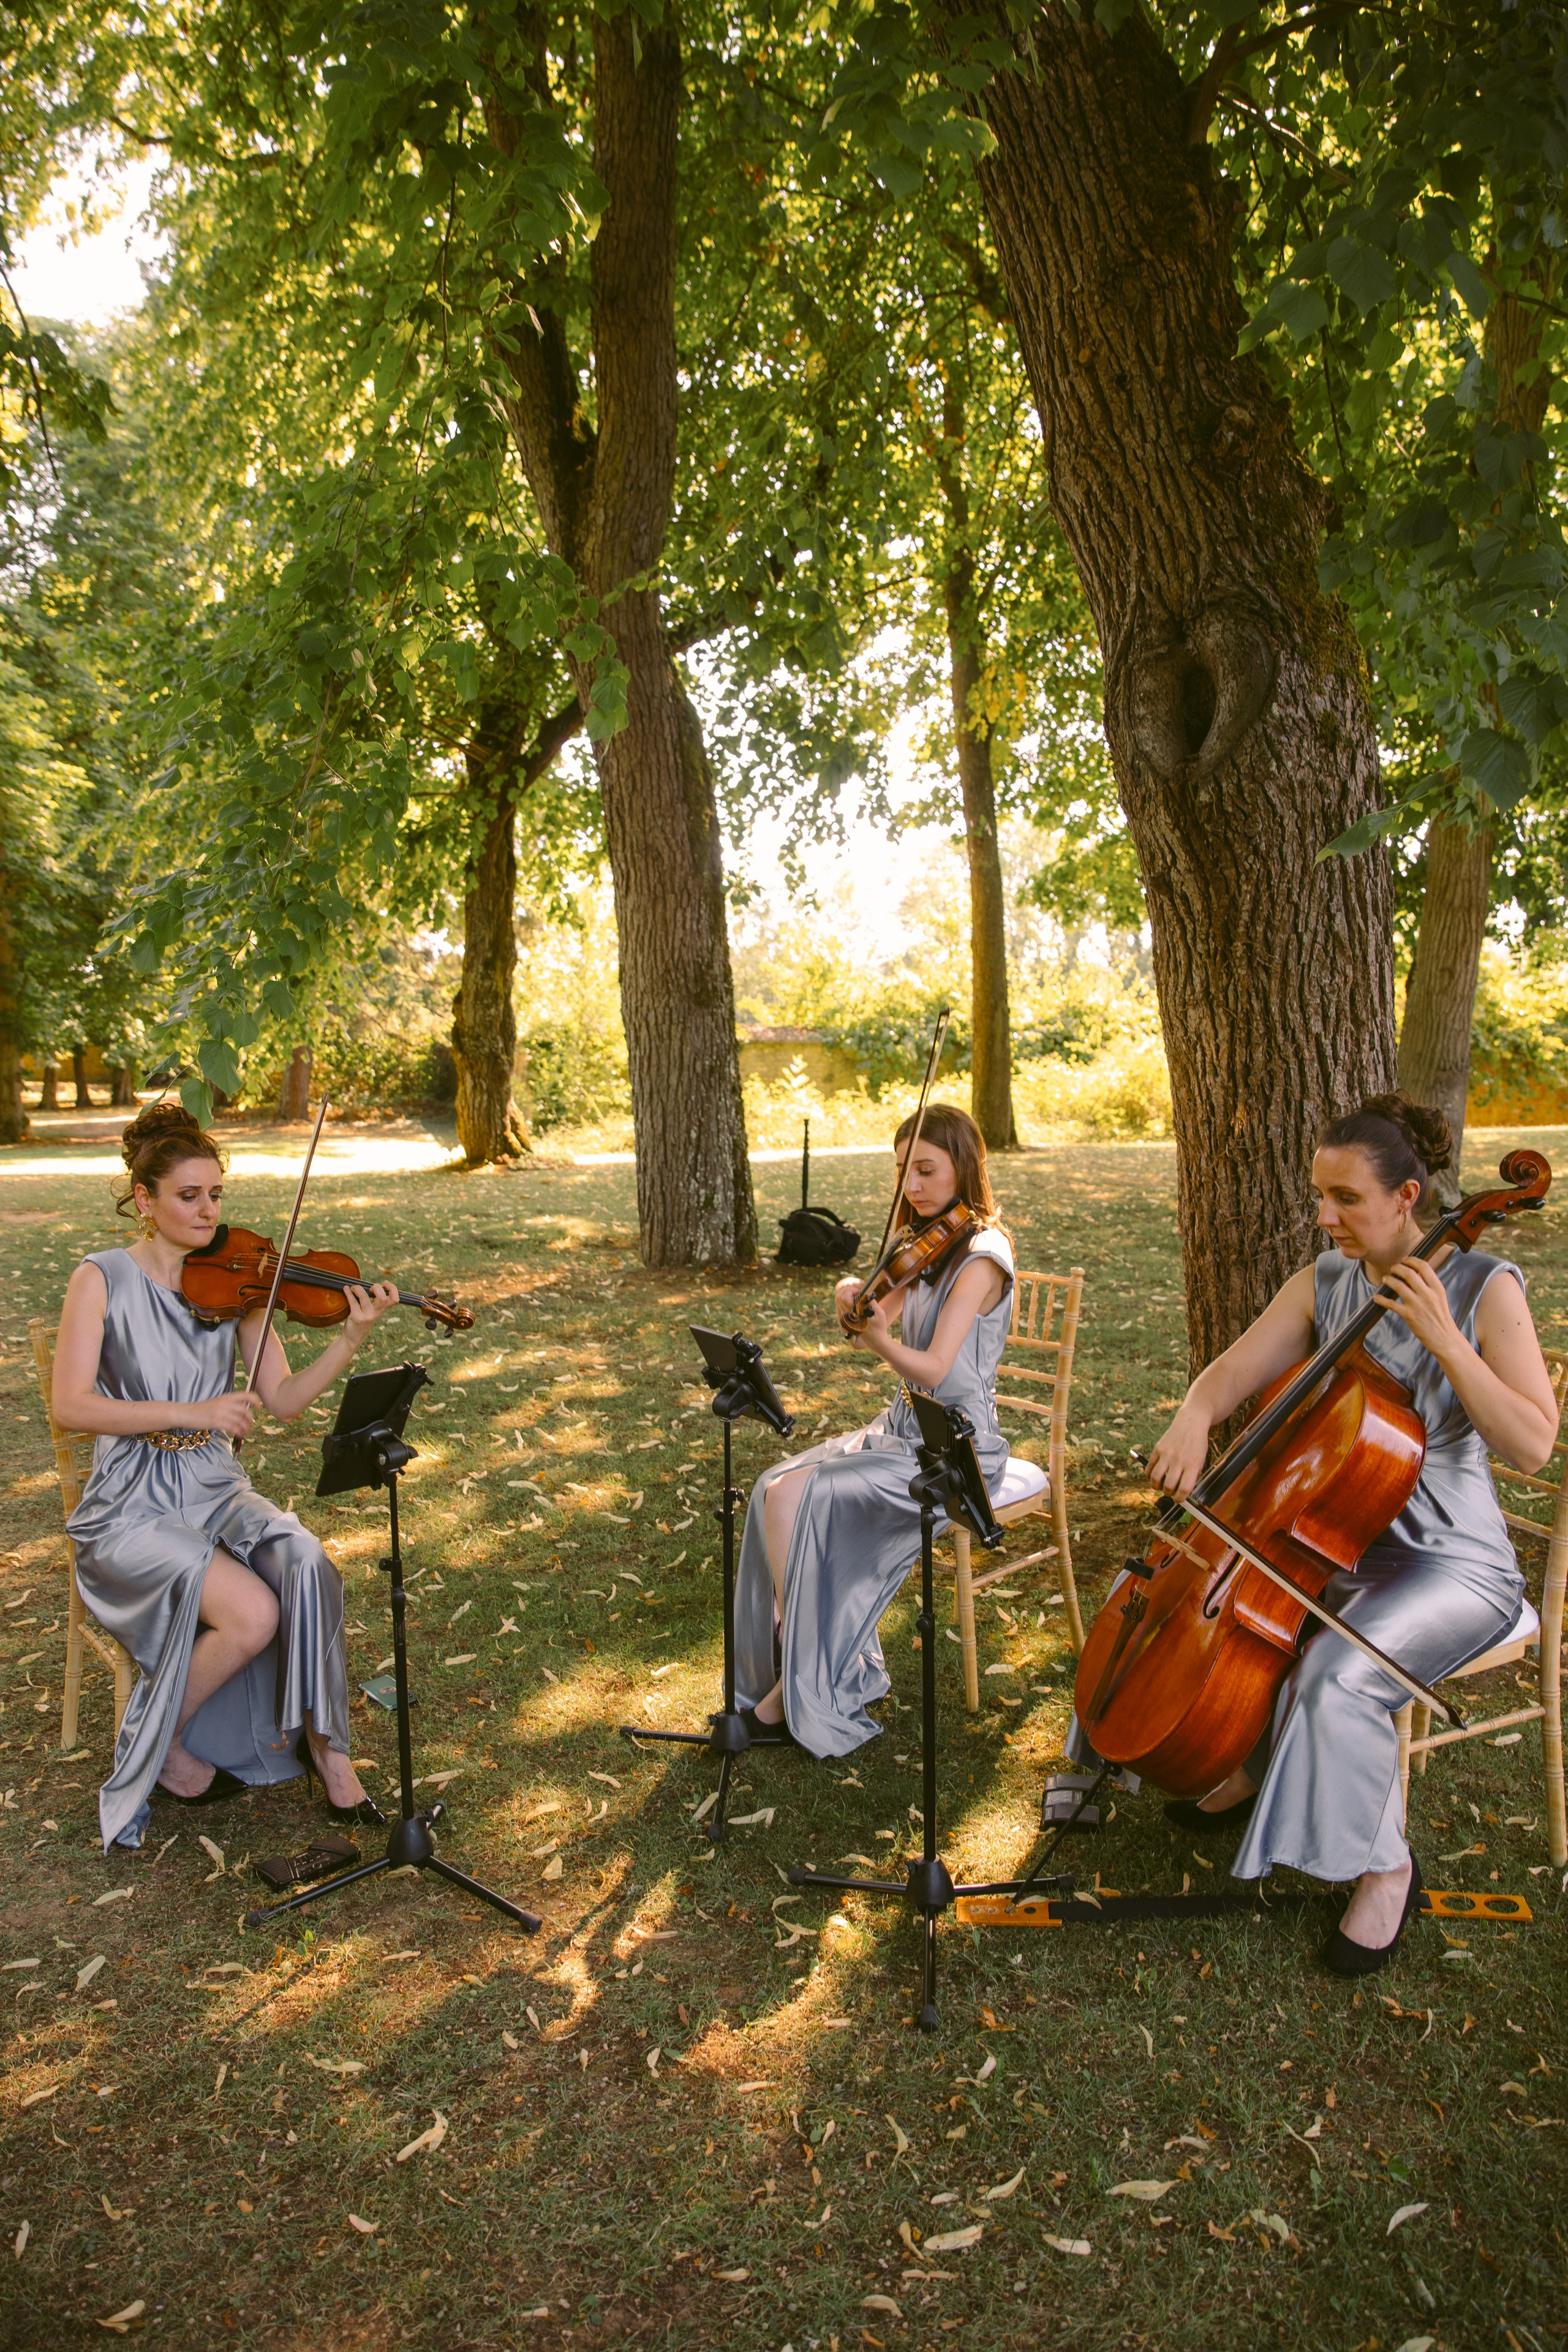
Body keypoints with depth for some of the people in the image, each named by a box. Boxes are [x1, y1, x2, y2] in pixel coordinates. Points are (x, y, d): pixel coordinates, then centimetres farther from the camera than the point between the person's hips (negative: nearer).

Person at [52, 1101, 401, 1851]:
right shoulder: (103, 1279, -8)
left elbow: (282, 1400, -3)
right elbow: (70, 1406, -18)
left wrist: (351, 1341, -19)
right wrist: (191, 1411, -28)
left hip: (217, 1493, 4)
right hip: (132, 1509, -4)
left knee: (308, 1568, -26)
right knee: (254, 1613, -26)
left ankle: (324, 1746, -7)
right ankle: (163, 1750, 3)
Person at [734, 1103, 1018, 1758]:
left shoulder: (980, 1256, -16)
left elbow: (933, 1369, -23)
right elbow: (876, 1328, 9)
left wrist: (879, 1337, -40)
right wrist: (854, 1301, -12)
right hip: (903, 1427, 8)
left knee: (801, 1500, -22)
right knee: (775, 1488, -11)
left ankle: (799, 1697, -8)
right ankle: (801, 1667, -3)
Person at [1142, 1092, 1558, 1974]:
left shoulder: (1484, 1287, -13)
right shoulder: (1325, 1282, 2)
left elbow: (1533, 1445, -20)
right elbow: (1233, 1371, -1)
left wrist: (1444, 1339, -30)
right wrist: (1195, 1419, -24)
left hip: (1451, 1562, -6)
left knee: (1338, 1675, -30)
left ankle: (1387, 1867, -3)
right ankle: (1253, 1768, 16)